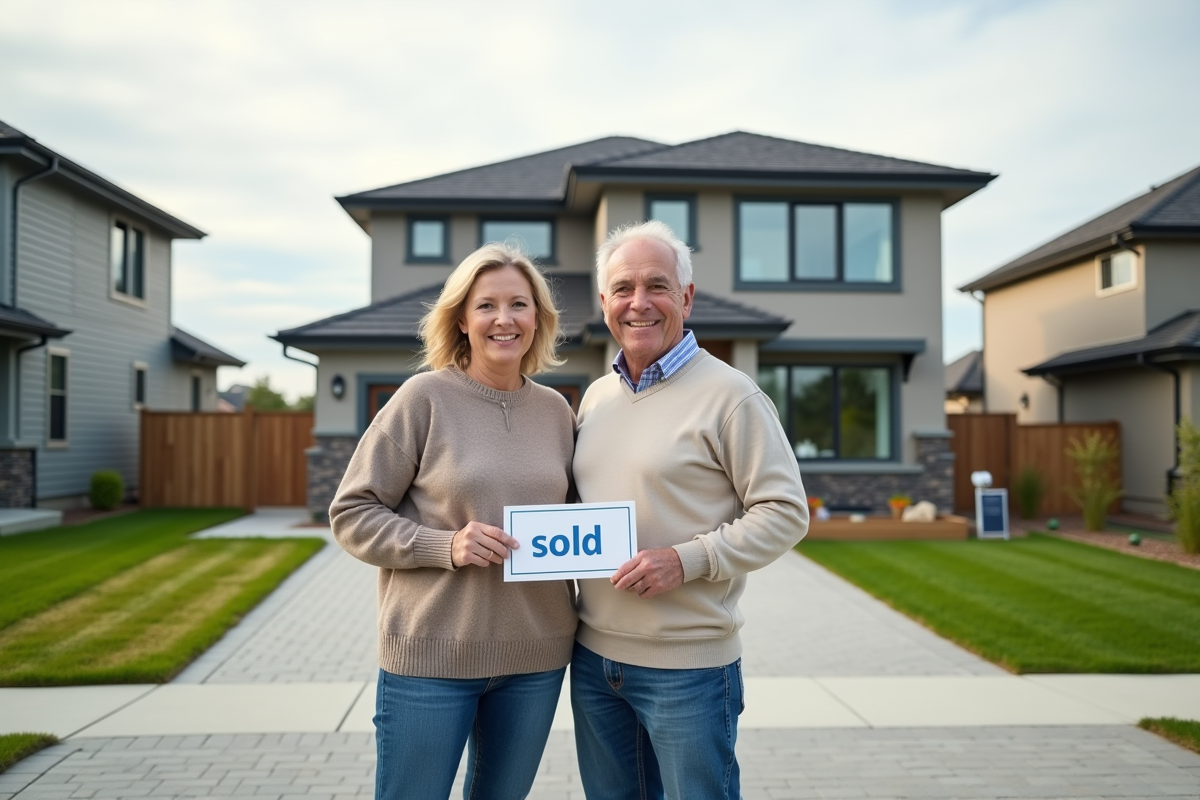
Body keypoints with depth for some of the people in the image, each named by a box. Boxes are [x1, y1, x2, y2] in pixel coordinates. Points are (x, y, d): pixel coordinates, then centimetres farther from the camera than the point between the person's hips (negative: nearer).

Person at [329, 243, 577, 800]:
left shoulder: (556, 410, 5)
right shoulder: (425, 397, -8)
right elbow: (351, 515, -7)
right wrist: (444, 545, -20)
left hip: (536, 654, 4)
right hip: (432, 654, -4)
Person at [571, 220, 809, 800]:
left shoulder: (729, 395, -11)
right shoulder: (596, 396, 10)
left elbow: (785, 512, -13)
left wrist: (688, 559, -23)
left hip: (687, 665, -6)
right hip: (594, 654, 6)